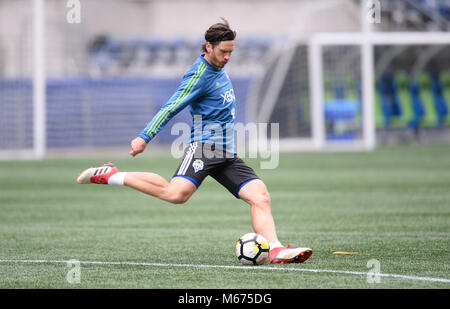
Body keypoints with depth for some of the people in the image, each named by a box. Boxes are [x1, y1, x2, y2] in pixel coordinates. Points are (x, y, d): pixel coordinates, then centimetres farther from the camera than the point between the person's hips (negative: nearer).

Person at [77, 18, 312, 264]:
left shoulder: (218, 67, 16)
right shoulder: (199, 75, -11)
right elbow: (171, 108, -17)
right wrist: (145, 137, -23)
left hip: (228, 155, 9)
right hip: (204, 147, -9)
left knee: (260, 196, -9)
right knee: (176, 193, -28)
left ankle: (275, 250, -20)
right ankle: (111, 176, -16)